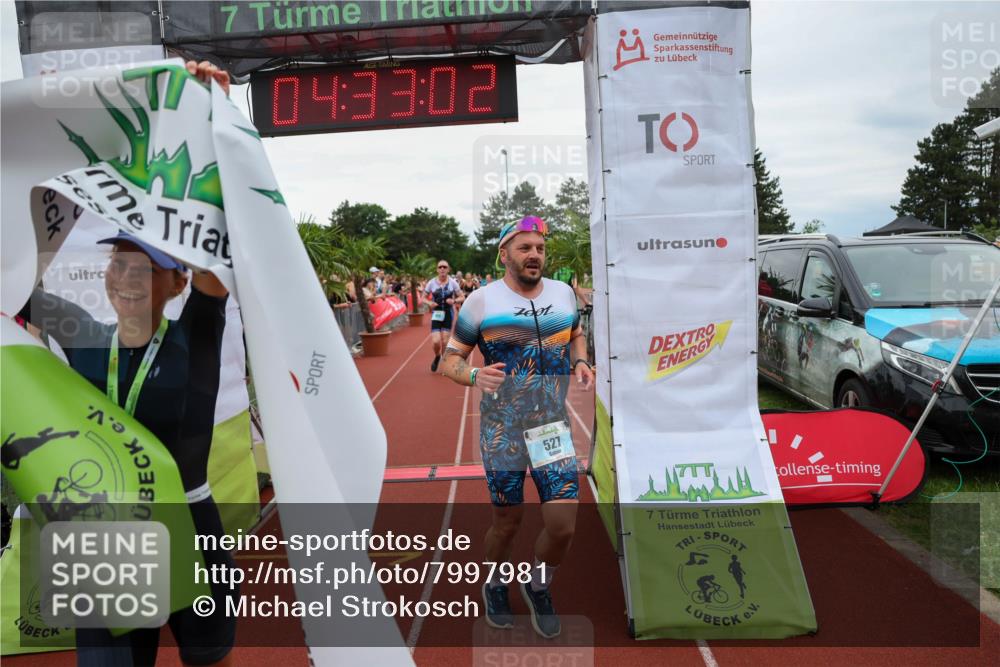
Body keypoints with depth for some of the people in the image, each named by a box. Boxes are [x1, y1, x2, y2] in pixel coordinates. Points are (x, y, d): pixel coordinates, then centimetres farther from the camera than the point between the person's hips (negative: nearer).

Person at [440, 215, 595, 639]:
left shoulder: (564, 294, 5)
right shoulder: (481, 301, -6)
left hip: (554, 424, 3)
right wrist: (475, 376, -24)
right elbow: (450, 361, -2)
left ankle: (538, 588, 30)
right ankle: (495, 586, 41)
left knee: (563, 524, -2)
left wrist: (580, 363, 2)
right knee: (507, 521, 8)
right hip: (502, 427, -2)